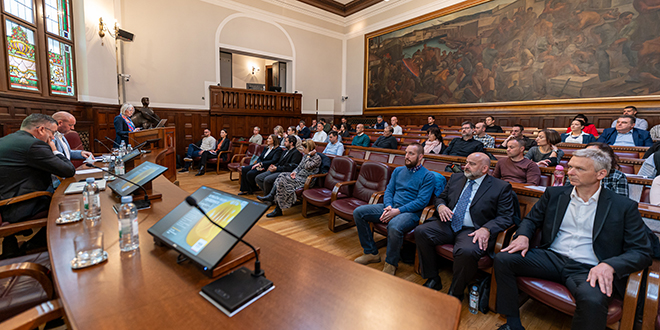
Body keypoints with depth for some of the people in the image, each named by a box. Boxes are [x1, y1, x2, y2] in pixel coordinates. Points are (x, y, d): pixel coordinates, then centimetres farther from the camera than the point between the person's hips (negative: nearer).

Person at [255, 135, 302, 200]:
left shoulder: (296, 152, -6)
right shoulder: (285, 151, 24)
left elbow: (291, 167, -15)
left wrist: (277, 168, -18)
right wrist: (273, 166, 1)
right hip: (277, 170, 9)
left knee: (267, 179, -30)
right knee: (257, 178, -6)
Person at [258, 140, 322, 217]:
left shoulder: (317, 158, -8)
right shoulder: (305, 156, 16)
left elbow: (307, 166, -21)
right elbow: (299, 166, 16)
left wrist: (309, 155, -14)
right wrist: (294, 172, -3)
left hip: (305, 180, -9)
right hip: (298, 176, 9)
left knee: (283, 180, -22)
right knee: (282, 175, -10)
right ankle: (270, 196, -15)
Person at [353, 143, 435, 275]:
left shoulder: (428, 176, -2)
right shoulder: (398, 170, 16)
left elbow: (422, 201, -11)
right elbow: (389, 190, 14)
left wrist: (398, 211, -19)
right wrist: (388, 206, -8)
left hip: (411, 212, -6)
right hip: (390, 207, 7)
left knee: (394, 226, -40)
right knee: (358, 212, -9)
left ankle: (391, 264, -10)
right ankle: (371, 253, 2)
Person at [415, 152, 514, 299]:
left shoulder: (501, 187, 2)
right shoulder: (456, 178, 16)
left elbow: (506, 217, -4)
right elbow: (441, 197, 21)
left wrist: (486, 229, -22)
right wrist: (440, 206, -4)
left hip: (473, 231, -4)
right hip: (448, 224, 5)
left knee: (466, 251, -36)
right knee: (420, 231, -19)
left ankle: (455, 293, -7)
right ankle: (433, 280, -2)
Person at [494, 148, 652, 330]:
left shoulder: (624, 207, 1)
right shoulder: (554, 194, 8)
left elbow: (642, 252, -1)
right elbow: (531, 219, 16)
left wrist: (609, 266, -22)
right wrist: (523, 236, -7)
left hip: (589, 269, -3)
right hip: (551, 257, 4)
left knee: (592, 299, -38)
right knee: (503, 259, -19)